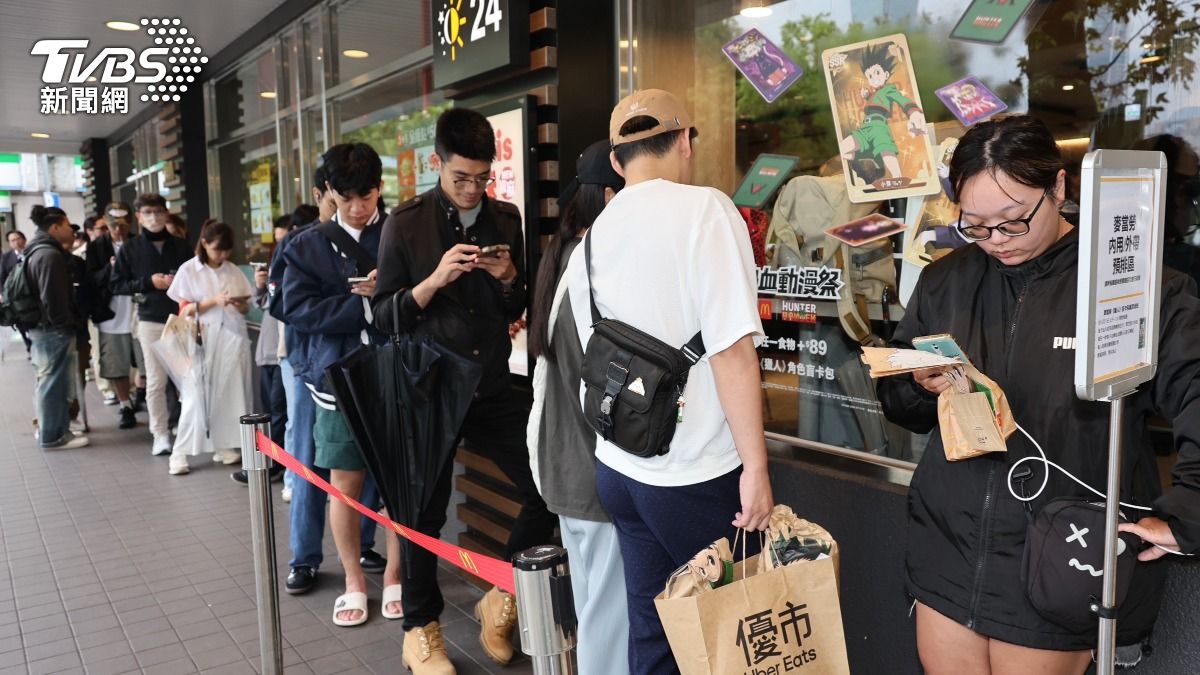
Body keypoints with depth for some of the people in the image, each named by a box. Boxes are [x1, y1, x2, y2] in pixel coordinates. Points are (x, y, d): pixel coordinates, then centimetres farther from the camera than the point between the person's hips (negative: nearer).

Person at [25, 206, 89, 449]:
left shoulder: (39, 251, 15)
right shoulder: (50, 255, -18)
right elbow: (53, 297, -23)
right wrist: (65, 326, -17)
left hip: (42, 326, 11)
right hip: (53, 329, -11)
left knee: (50, 381, 17)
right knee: (54, 382, -3)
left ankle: (51, 429, 27)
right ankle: (53, 436, 5)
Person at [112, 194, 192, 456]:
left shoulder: (180, 246, 8)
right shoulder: (129, 249, 4)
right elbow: (117, 286, 3)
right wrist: (149, 282, -9)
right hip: (151, 321, -1)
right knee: (156, 381, 0)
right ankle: (160, 434, 9)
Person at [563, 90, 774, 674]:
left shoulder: (590, 240, 6)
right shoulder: (704, 208, -12)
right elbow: (732, 349, -19)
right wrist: (756, 466, -13)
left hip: (618, 468, 6)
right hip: (697, 473, -6)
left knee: (650, 626, 16)